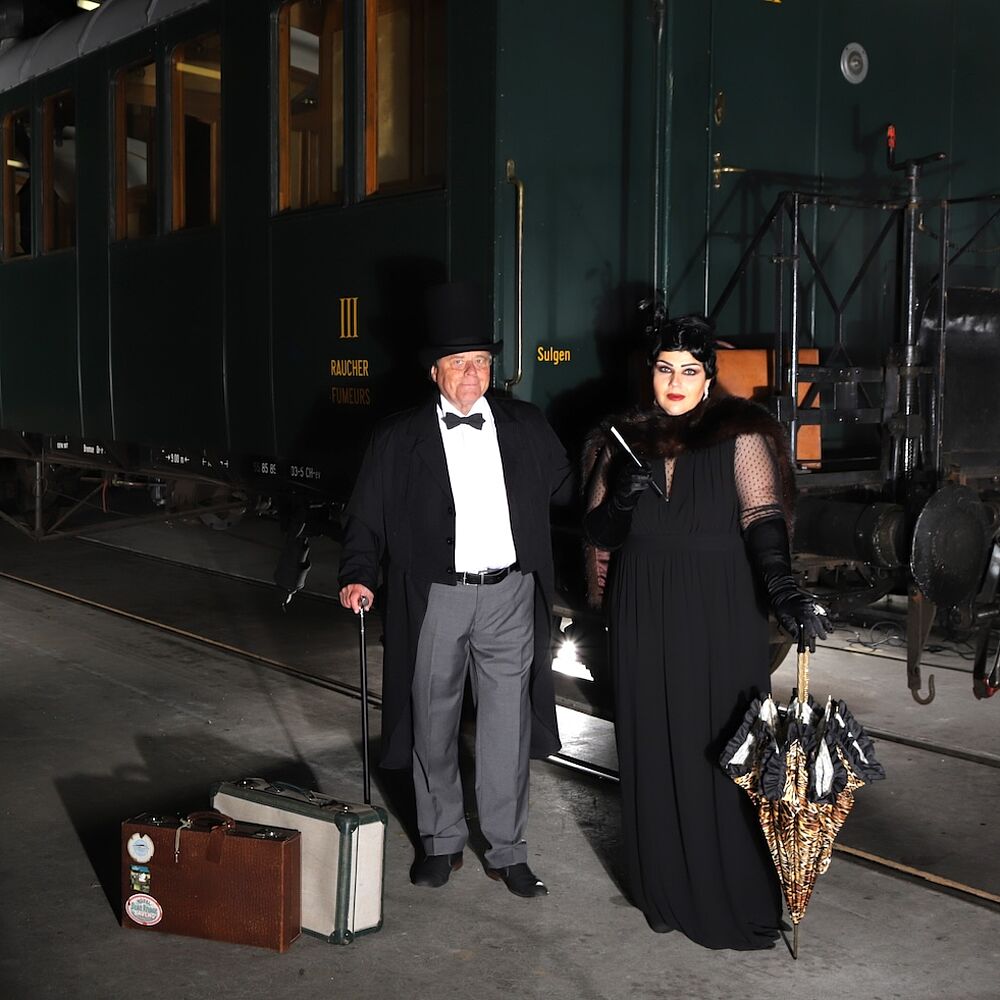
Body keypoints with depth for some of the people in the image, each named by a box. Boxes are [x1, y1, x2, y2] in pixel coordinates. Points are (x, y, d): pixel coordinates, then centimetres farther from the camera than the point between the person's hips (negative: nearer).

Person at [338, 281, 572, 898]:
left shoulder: (526, 427, 6)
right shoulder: (400, 439, 1)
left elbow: (564, 489, 13)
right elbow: (368, 516, 2)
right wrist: (359, 576, -13)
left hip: (509, 596, 1)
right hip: (435, 599, 0)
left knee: (508, 729, 4)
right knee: (433, 727, 10)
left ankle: (508, 851, 19)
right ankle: (442, 842, 28)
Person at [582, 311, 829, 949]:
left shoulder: (738, 435, 0)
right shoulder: (626, 440, 10)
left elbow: (763, 515, -12)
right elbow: (598, 532, 10)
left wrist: (782, 586, -29)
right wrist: (622, 497, -12)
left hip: (719, 614, -3)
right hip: (645, 616, 3)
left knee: (719, 748, -4)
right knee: (654, 750, 5)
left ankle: (736, 900, 7)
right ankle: (668, 891, 16)